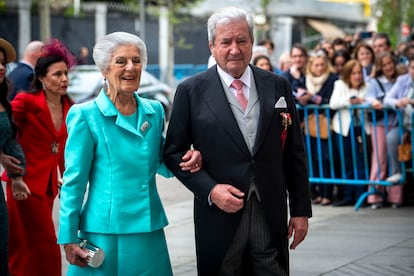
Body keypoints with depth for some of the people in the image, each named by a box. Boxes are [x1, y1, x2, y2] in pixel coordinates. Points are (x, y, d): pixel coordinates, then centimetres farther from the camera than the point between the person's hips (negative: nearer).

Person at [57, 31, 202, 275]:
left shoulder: (155, 111, 8)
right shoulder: (86, 115, -6)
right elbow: (74, 181, -5)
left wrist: (187, 161, -3)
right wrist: (69, 239, -7)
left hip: (150, 232, 5)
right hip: (105, 233, -4)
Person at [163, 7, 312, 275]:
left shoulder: (278, 86, 5)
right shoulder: (191, 91, -1)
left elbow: (294, 153, 8)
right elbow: (174, 153, 1)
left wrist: (301, 210, 5)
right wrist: (210, 190, -13)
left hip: (271, 214, 2)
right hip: (219, 215, -2)